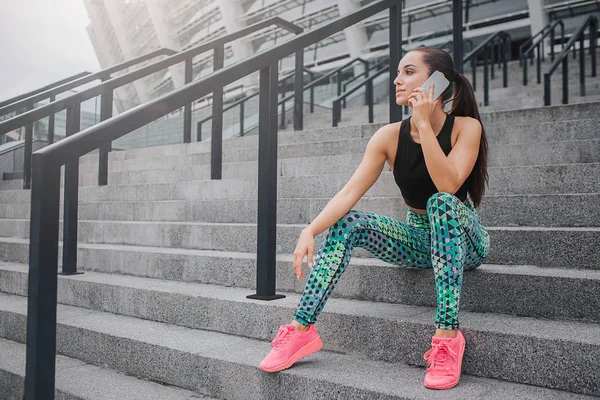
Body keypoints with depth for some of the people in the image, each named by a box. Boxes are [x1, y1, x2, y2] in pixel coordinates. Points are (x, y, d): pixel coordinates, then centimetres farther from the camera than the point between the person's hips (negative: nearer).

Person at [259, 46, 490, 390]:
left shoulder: (466, 127, -14)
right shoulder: (390, 136, -7)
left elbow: (448, 185, -32)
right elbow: (350, 192, -18)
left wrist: (424, 123, -30)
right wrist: (310, 231, -32)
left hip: (464, 239, -3)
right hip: (417, 239, 4)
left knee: (442, 203, -36)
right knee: (346, 222, -18)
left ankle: (448, 335, -36)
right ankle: (302, 329, -18)